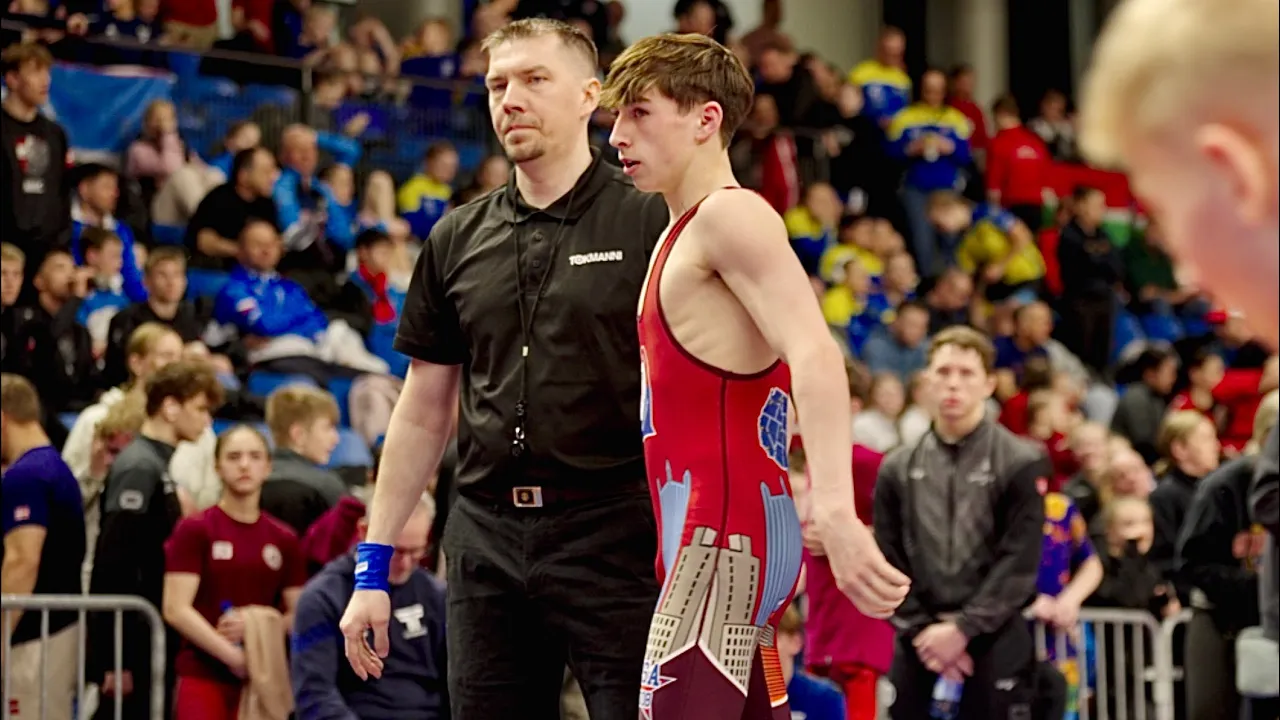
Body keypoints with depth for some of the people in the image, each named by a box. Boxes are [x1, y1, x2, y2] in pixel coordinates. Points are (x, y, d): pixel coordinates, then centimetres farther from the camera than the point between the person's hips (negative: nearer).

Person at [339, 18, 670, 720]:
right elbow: (423, 413, 17)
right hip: (487, 539, 5)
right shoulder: (456, 239, 13)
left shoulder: (651, 222, -1)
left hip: (615, 531, -4)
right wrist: (372, 566, 13)